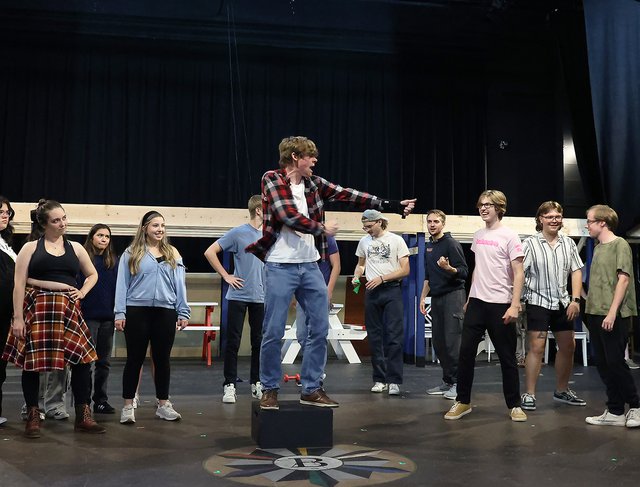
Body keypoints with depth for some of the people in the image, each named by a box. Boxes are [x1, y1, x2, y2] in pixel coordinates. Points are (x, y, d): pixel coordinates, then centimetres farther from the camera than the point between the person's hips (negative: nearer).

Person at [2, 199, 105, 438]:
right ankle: (33, 417, 17)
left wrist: (82, 293, 6)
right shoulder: (30, 247, 3)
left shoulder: (75, 247, 12)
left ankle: (83, 416, 7)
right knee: (32, 360, 0)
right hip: (36, 309, -2)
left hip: (68, 310, 3)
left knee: (82, 358, -4)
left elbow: (92, 274, 24)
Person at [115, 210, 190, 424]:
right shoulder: (131, 253, 4)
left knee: (163, 358, 9)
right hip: (137, 311, -2)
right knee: (135, 359, 3)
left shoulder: (173, 253, 12)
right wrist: (120, 313, -5)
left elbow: (179, 285, 10)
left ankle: (163, 404, 20)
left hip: (165, 312, 3)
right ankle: (128, 406, 12)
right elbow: (122, 284, 2)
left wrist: (183, 312, 5)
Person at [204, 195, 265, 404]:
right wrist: (226, 276, -7)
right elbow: (210, 252, -7)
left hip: (260, 297, 4)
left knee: (259, 342, 9)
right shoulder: (237, 233, -6)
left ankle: (257, 383, 20)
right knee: (233, 342, 0)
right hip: (239, 296, -4)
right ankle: (229, 385, 8)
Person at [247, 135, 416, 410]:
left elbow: (349, 195, 7)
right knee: (273, 332, -1)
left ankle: (311, 389, 16)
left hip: (310, 265, 6)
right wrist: (322, 228, -4)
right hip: (280, 266, -6)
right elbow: (289, 216, -16)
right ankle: (269, 390, 15)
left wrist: (393, 205, 5)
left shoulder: (313, 183, 11)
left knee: (320, 327, 5)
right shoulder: (272, 179, -5)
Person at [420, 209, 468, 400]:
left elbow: (464, 271, -11)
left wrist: (448, 268, -29)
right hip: (436, 297, 8)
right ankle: (447, 382, 16)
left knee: (452, 340, -10)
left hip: (453, 295, -8)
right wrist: (423, 297, 18)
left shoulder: (451, 243, -6)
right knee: (439, 342, 8)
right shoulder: (429, 246, 17)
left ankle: (458, 383, -3)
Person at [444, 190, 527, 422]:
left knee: (507, 357, 4)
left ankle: (514, 405, 17)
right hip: (476, 302, 5)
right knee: (466, 352, 2)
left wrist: (514, 305, -20)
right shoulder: (478, 235, 11)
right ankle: (462, 402, 13)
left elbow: (518, 274, -11)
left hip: (500, 304, -5)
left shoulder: (509, 236, -8)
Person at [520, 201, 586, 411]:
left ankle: (561, 391, 29)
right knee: (537, 348, -6)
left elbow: (576, 271, 7)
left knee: (568, 347, 13)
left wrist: (575, 299, -2)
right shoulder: (530, 243, -8)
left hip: (562, 303, 5)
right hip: (538, 301, -5)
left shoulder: (568, 243, 5)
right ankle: (529, 394, 3)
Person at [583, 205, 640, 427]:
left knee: (615, 363, -5)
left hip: (614, 316, -8)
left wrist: (612, 312, -18)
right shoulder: (598, 248, 17)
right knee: (603, 364, 7)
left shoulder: (620, 245, -5)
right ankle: (615, 411, 14)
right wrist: (590, 312, 13)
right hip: (595, 314, 8)